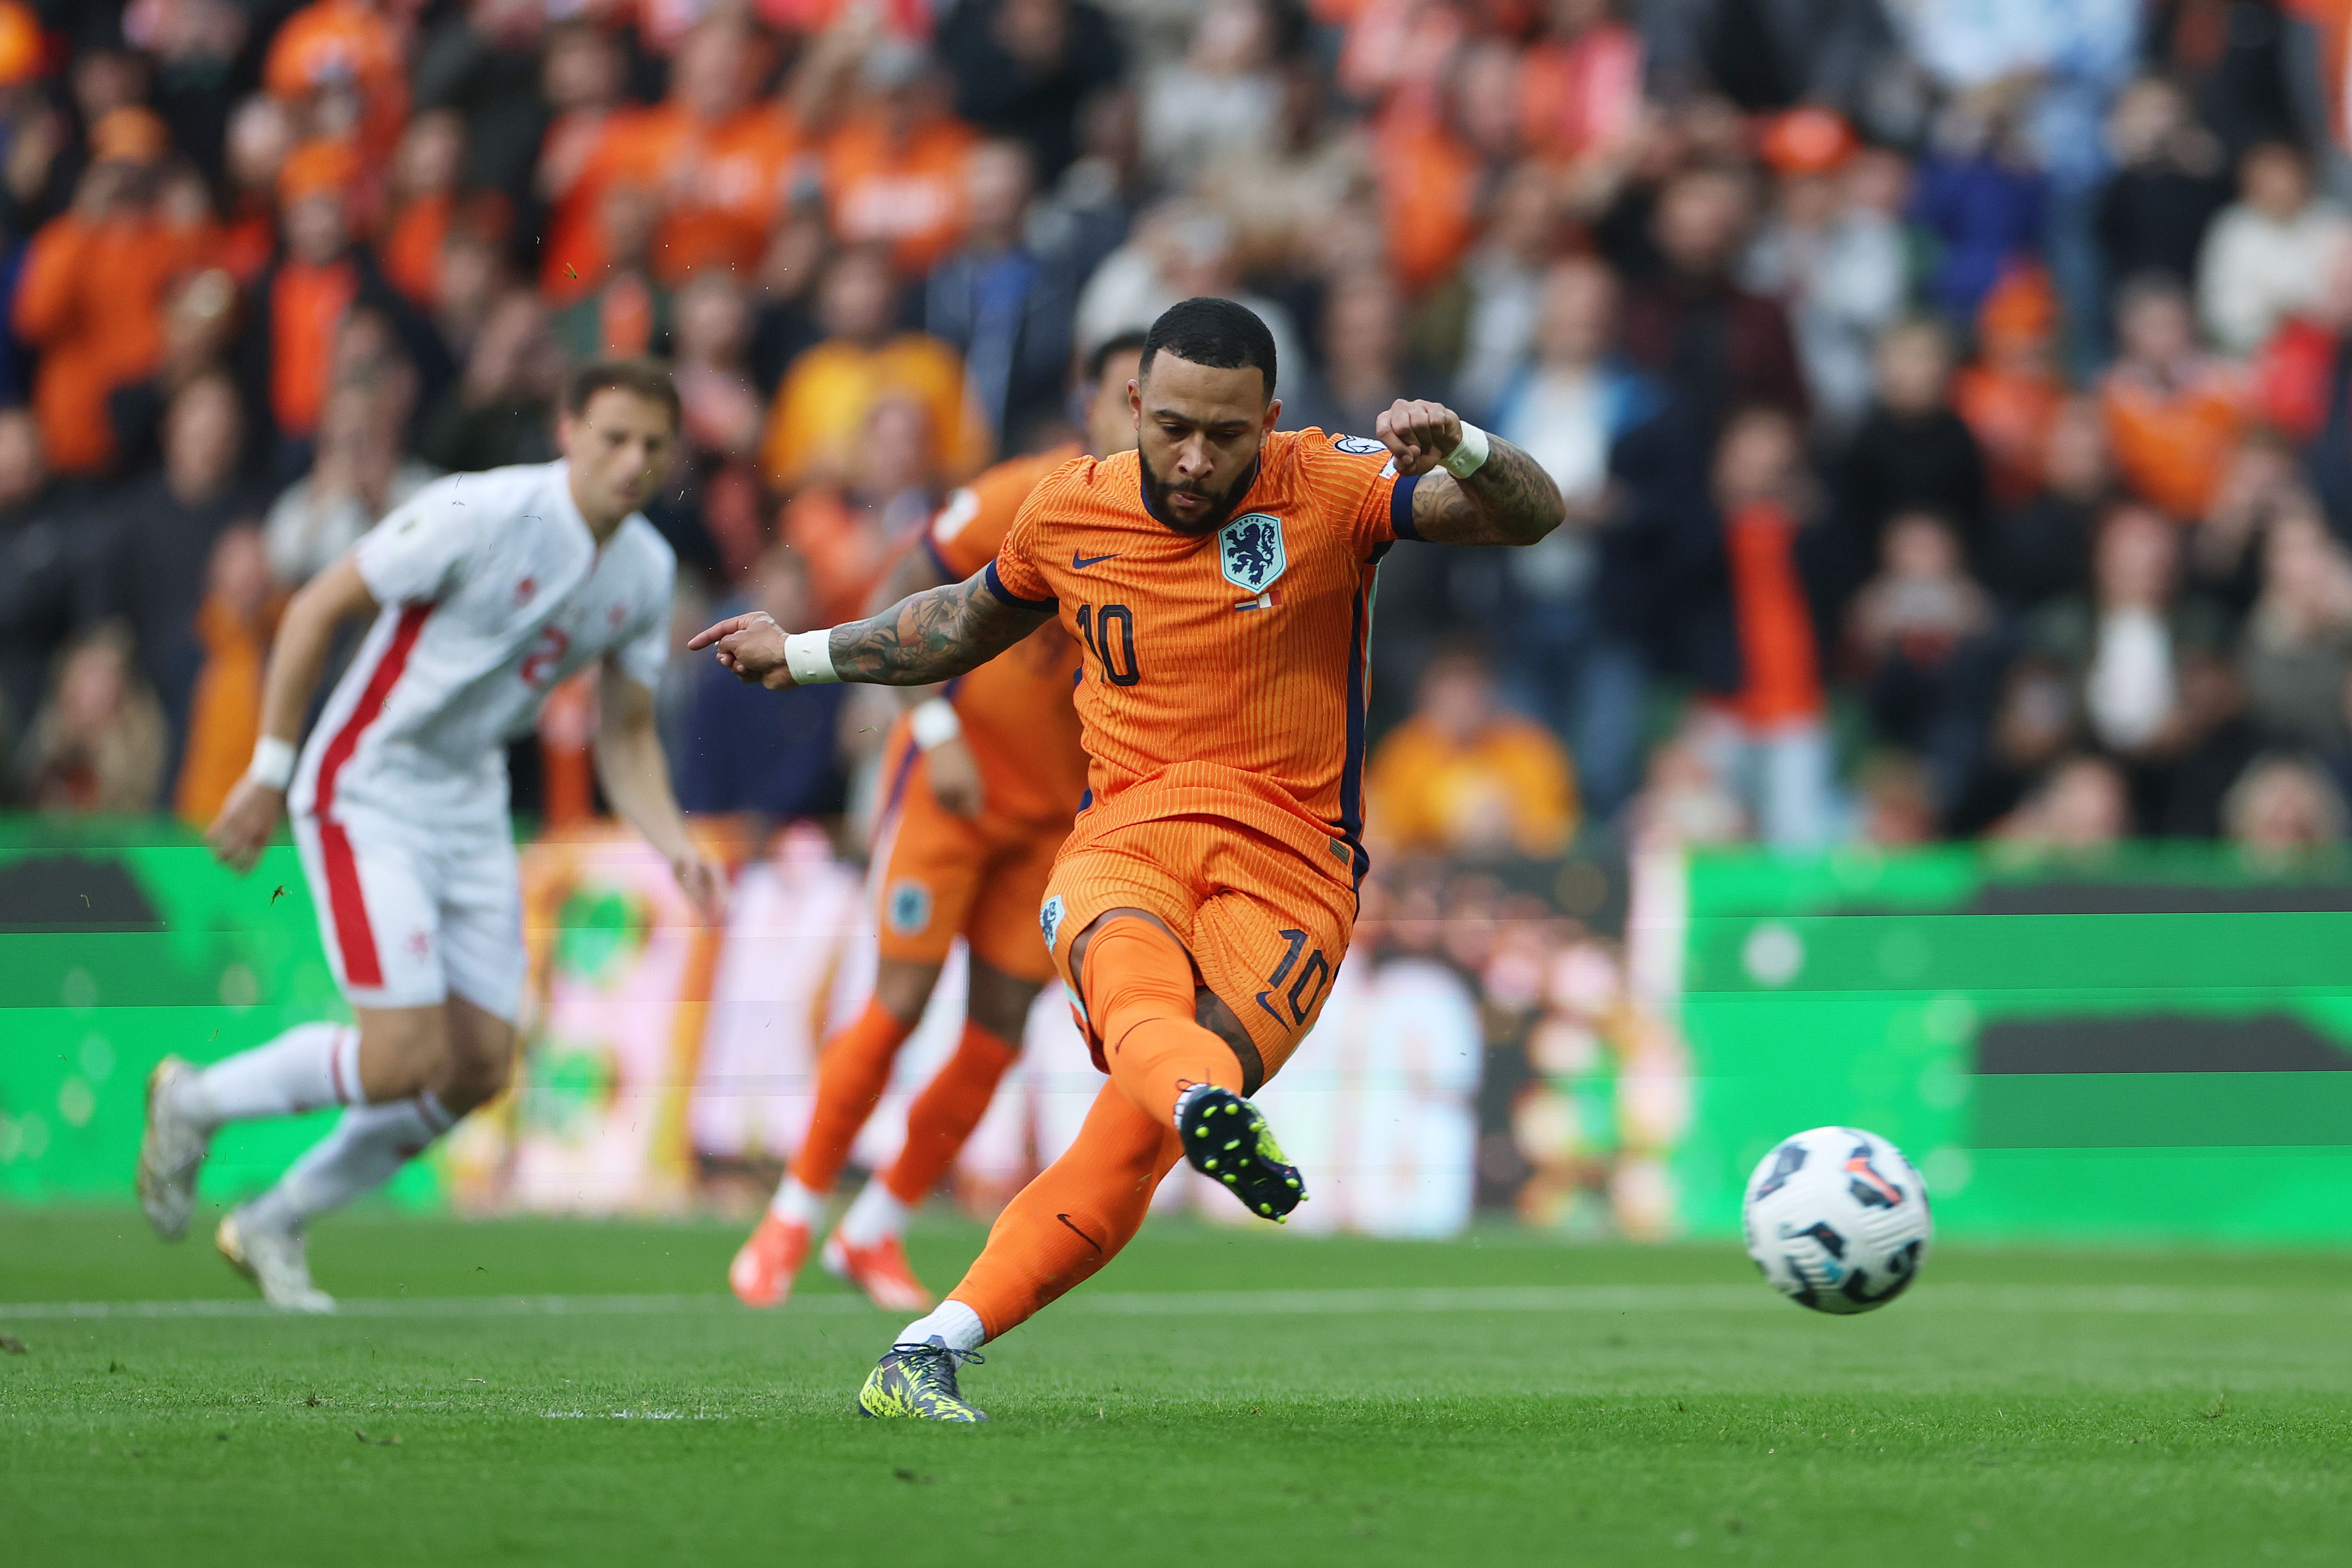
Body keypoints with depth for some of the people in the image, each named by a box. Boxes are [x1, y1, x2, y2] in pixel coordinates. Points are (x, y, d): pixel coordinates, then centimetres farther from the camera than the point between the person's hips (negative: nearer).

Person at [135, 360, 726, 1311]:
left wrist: (675, 848, -7)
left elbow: (627, 734, 11)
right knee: (408, 1059, -16)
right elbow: (318, 608, -14)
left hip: (472, 806, 7)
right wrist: (269, 774, -13)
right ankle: (194, 1103, 11)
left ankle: (274, 1226, 20)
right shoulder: (484, 514, -21)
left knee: (479, 1070, 2)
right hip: (368, 794, -7)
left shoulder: (647, 571, 1)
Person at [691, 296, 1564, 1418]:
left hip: (1286, 858, -2)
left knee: (1132, 1141, -23)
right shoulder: (1070, 514, 10)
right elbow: (972, 622, 33)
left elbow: (1533, 518, -8)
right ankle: (1210, 1104, -71)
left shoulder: (1326, 487, 0)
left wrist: (1462, 449, -29)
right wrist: (804, 654, 38)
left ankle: (932, 1348, -20)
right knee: (1126, 959, -39)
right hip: (1126, 834, 2)